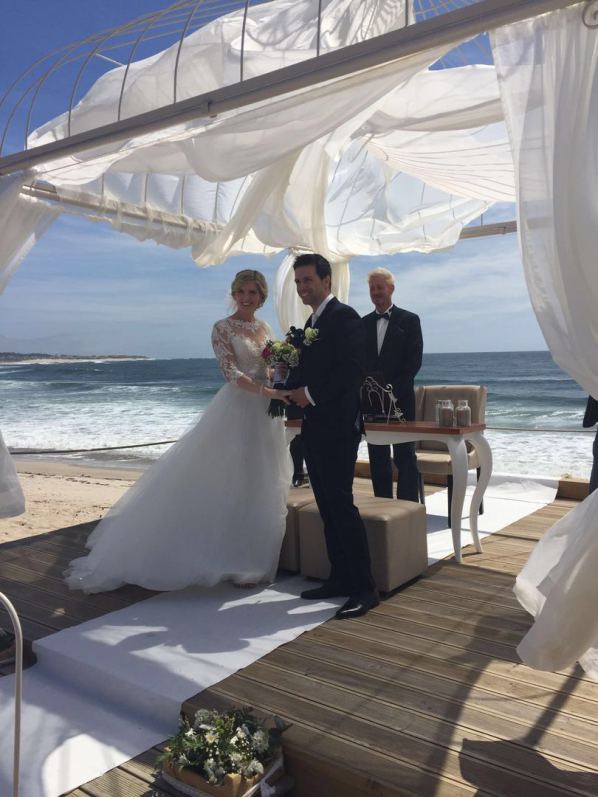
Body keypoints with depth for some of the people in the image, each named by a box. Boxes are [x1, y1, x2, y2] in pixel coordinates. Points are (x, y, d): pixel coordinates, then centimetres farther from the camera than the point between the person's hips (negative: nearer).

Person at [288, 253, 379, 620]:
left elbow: (353, 369, -19)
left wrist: (311, 393, -17)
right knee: (328, 506, 11)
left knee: (340, 503, -9)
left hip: (337, 426, -9)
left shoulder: (344, 316, -9)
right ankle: (340, 578, 20)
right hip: (315, 426, 9)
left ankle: (365, 587, -2)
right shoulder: (312, 322, 19)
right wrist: (297, 390, 2)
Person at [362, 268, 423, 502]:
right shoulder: (364, 323, 13)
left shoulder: (409, 320, 1)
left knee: (405, 458, 0)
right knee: (378, 458, 9)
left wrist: (393, 389, -15)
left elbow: (414, 361, -6)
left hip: (400, 400, -4)